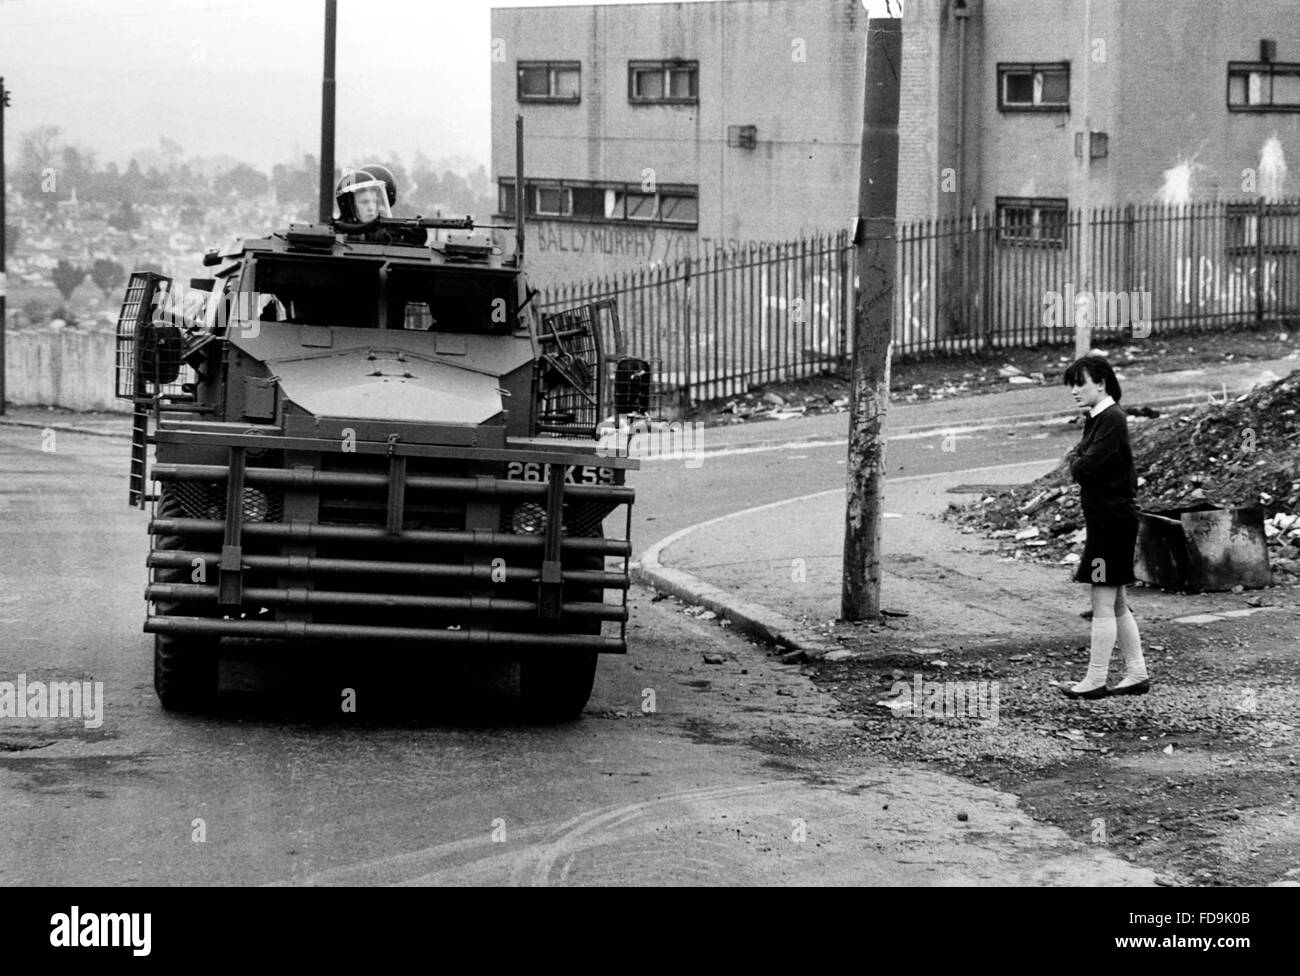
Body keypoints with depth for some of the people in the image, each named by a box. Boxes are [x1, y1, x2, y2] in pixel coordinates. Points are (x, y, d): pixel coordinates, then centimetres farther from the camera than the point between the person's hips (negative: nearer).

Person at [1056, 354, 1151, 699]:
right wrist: (1078, 460, -3)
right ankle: (1137, 673, 19)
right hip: (1105, 518, 10)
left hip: (1112, 518, -10)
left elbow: (1084, 468, -22)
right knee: (1117, 604, 14)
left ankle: (1095, 680, -2)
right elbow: (1079, 464, 16)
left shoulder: (1111, 419, -16)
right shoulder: (1095, 419, 14)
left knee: (1103, 604, -6)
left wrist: (1075, 461, -3)